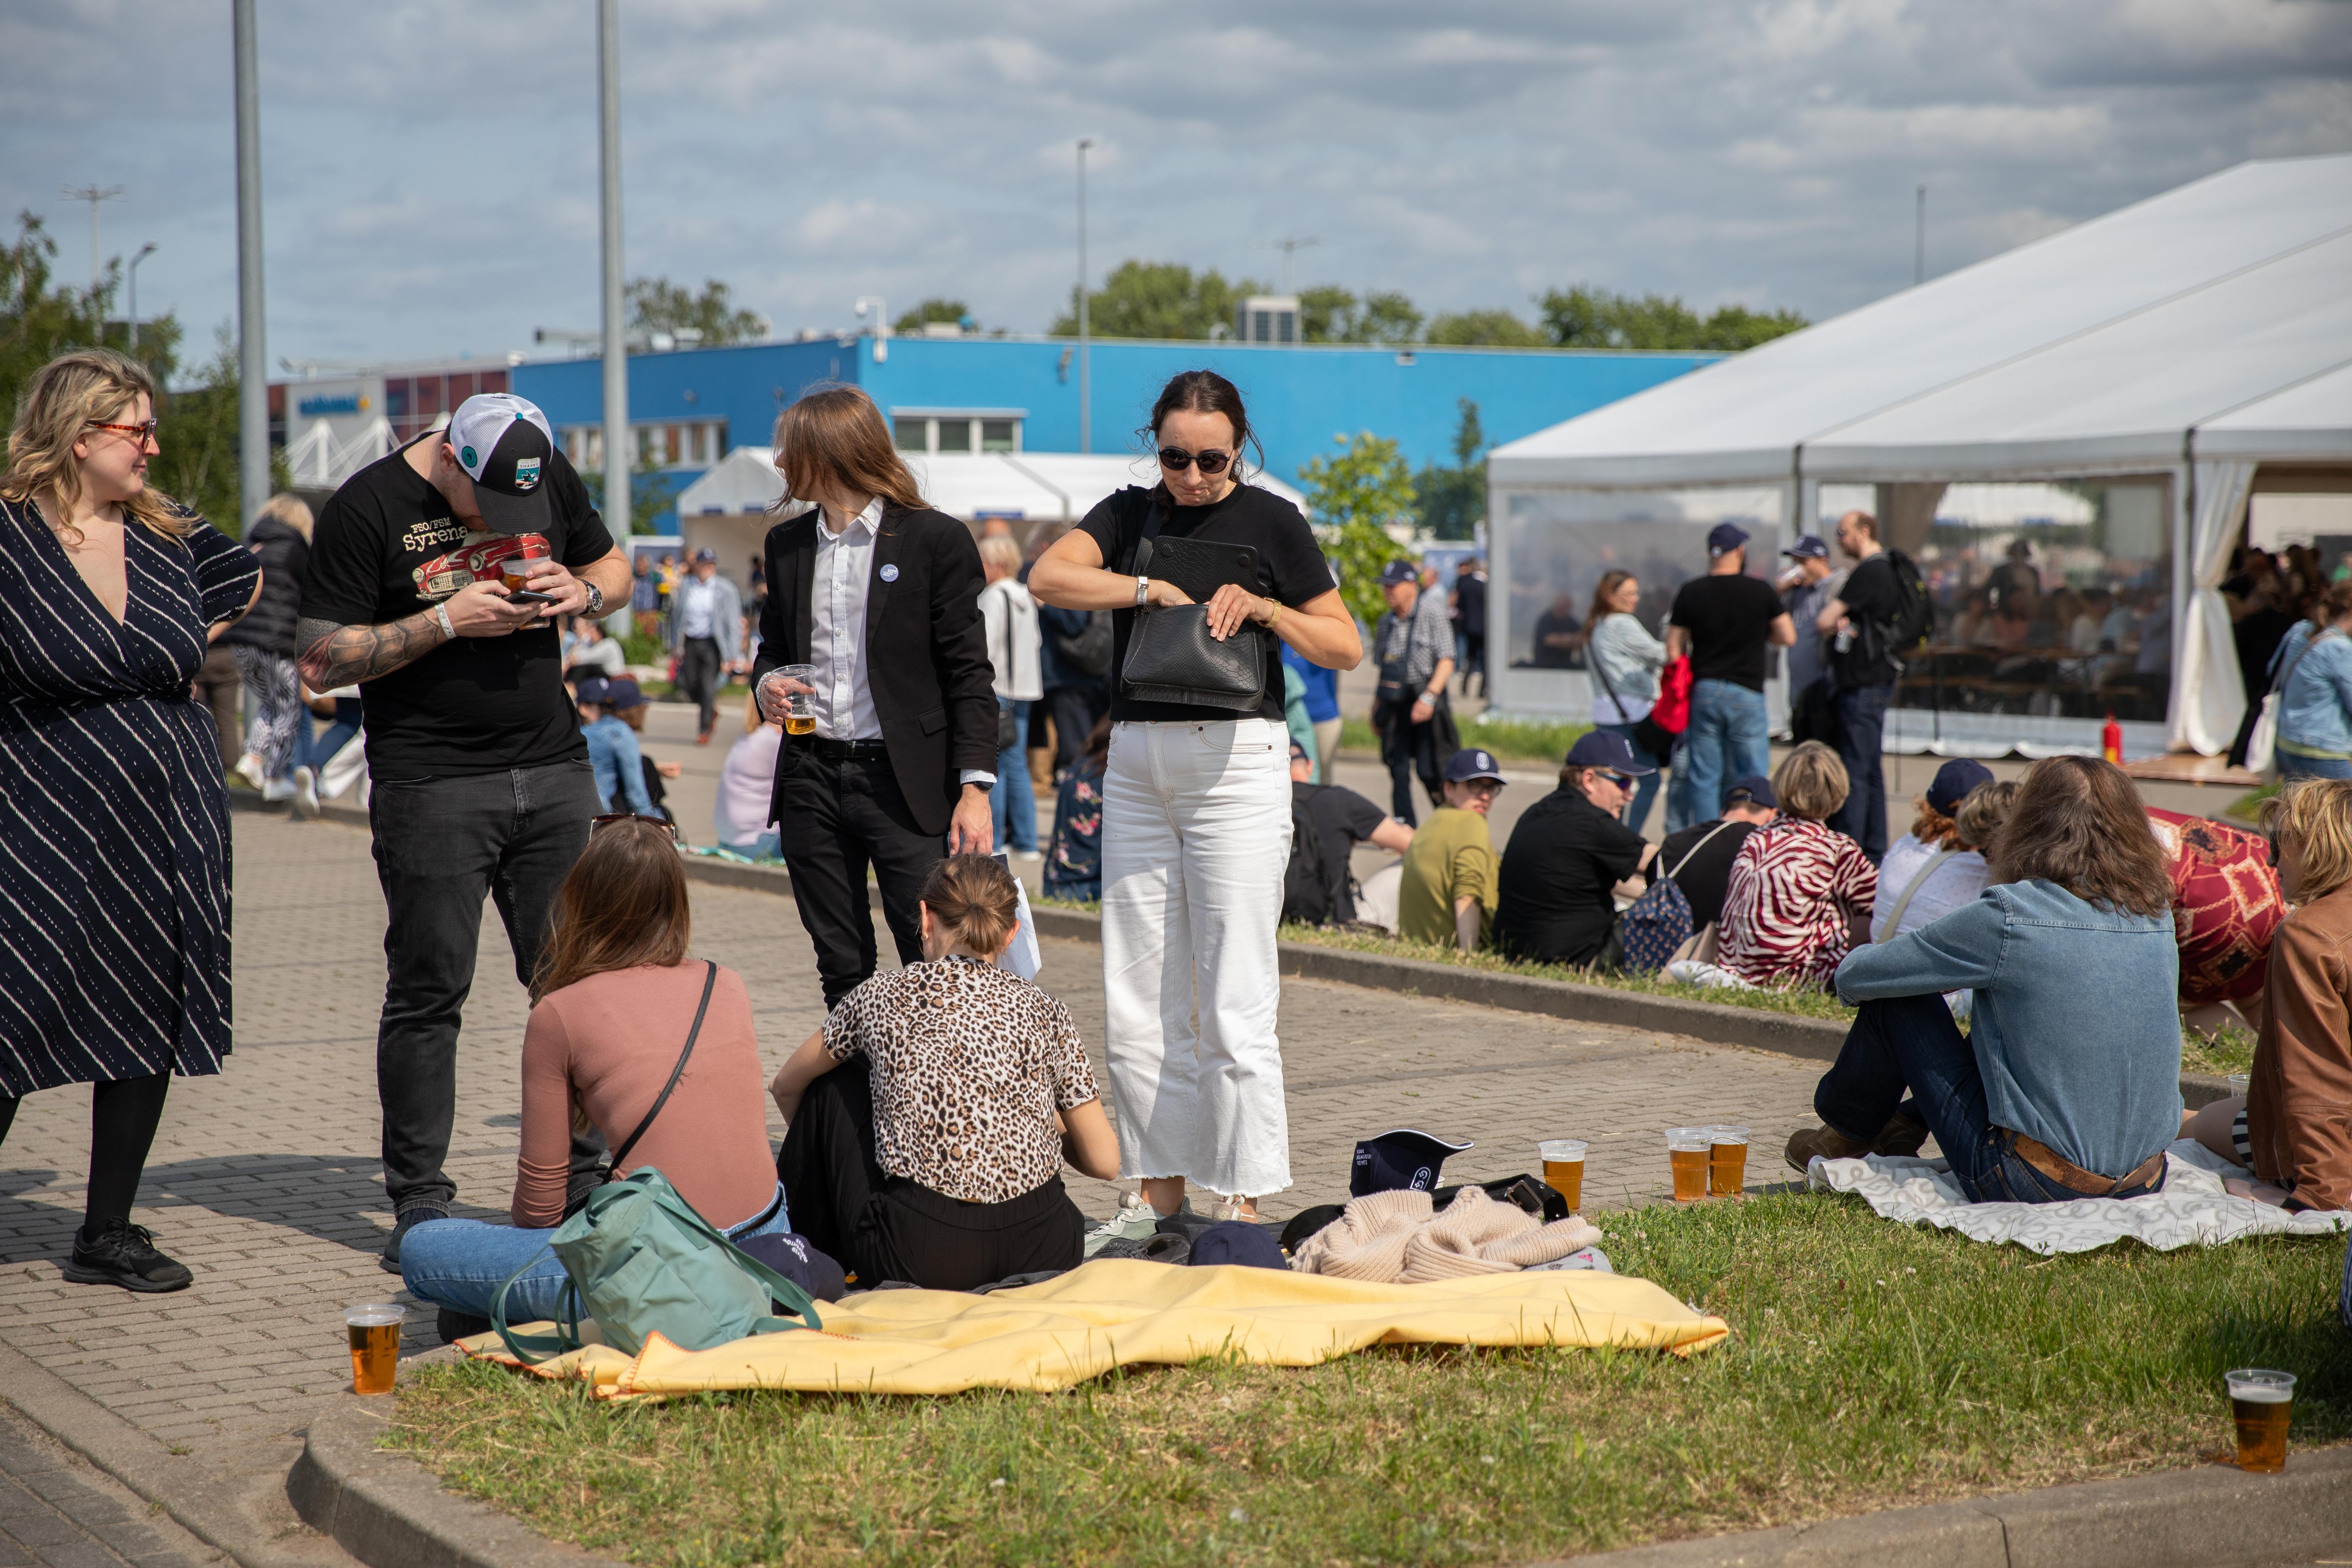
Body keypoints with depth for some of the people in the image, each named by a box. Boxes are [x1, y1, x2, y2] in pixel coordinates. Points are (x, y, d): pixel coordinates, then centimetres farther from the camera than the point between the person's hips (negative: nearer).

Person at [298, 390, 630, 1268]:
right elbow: (321, 664, -10)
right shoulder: (369, 507, -9)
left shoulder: (549, 475, 5)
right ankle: (418, 1205, 6)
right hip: (431, 788, -4)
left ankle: (583, 1181, 15)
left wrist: (579, 593, -3)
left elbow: (613, 566, 21)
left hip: (554, 773, 5)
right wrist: (448, 620, -19)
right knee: (428, 995, -2)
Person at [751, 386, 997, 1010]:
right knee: (841, 969, 9)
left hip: (903, 781, -5)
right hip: (812, 777, 5)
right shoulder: (787, 544, 12)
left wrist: (975, 787, -12)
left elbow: (970, 673, -5)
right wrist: (767, 683, -1)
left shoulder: (935, 539, -4)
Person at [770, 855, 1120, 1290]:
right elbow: (1105, 1163, 8)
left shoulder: (881, 996, 8)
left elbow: (786, 1087, 26)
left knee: (835, 1083, 23)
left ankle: (807, 1247, 36)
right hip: (1043, 1252, 2)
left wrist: (818, 1147, 46)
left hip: (922, 1259, -2)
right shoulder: (1043, 1010, 8)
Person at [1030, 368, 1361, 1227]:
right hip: (1137, 764, 4)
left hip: (1236, 761, -4)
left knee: (1234, 1003, -6)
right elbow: (1048, 577, -7)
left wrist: (1265, 608, -12)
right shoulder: (1130, 514, 10)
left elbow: (1346, 647, 3)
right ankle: (1160, 1186, 16)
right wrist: (1152, 589, -15)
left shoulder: (1271, 521, 2)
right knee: (1136, 997, 6)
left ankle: (1245, 1201, -3)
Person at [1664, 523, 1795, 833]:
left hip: (1704, 692, 2)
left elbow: (1673, 649, 2)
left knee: (1703, 778, 6)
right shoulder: (1761, 591, -4)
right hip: (1747, 692, -2)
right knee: (1752, 776, 4)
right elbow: (1788, 637, 4)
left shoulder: (1691, 592, 0)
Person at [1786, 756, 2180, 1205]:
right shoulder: (2158, 915, 2)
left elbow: (1855, 976, -4)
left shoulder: (2008, 918, -15)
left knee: (1898, 997, 9)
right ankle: (1910, 1124, 42)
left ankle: (1847, 1135, 34)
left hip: (2032, 1185, -6)